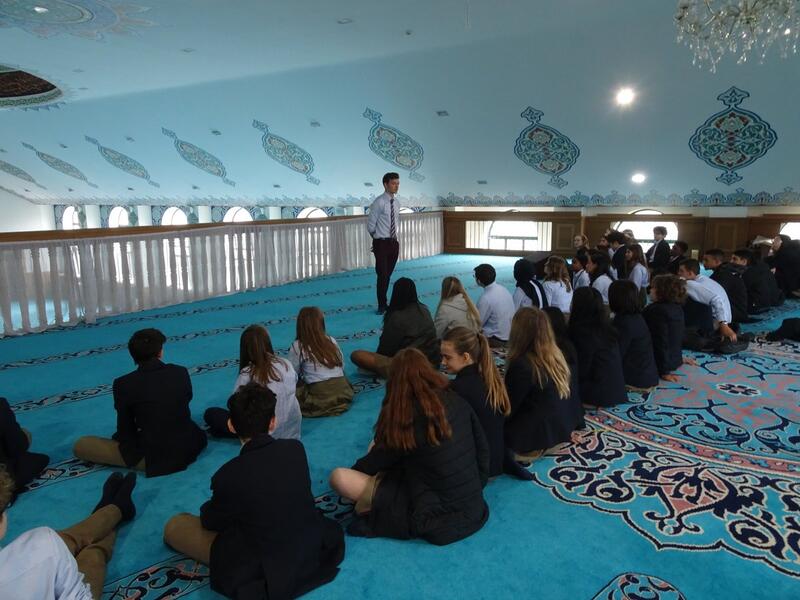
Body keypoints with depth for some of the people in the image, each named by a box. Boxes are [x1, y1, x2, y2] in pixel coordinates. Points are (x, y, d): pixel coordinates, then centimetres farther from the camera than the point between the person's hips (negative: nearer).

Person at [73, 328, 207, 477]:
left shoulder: (124, 384, -13)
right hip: (190, 447, 5)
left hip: (154, 458, -4)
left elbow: (125, 431, -4)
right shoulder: (181, 372, -3)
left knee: (81, 445, 4)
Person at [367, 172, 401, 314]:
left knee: (388, 275, 12)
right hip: (381, 243, -6)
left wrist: (394, 236, 14)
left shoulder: (397, 202, 7)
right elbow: (370, 225, -9)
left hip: (394, 242, 6)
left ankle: (383, 302, 26)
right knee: (382, 275, -5)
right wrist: (378, 237, 4)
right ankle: (382, 305, 8)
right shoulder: (378, 202, -13)